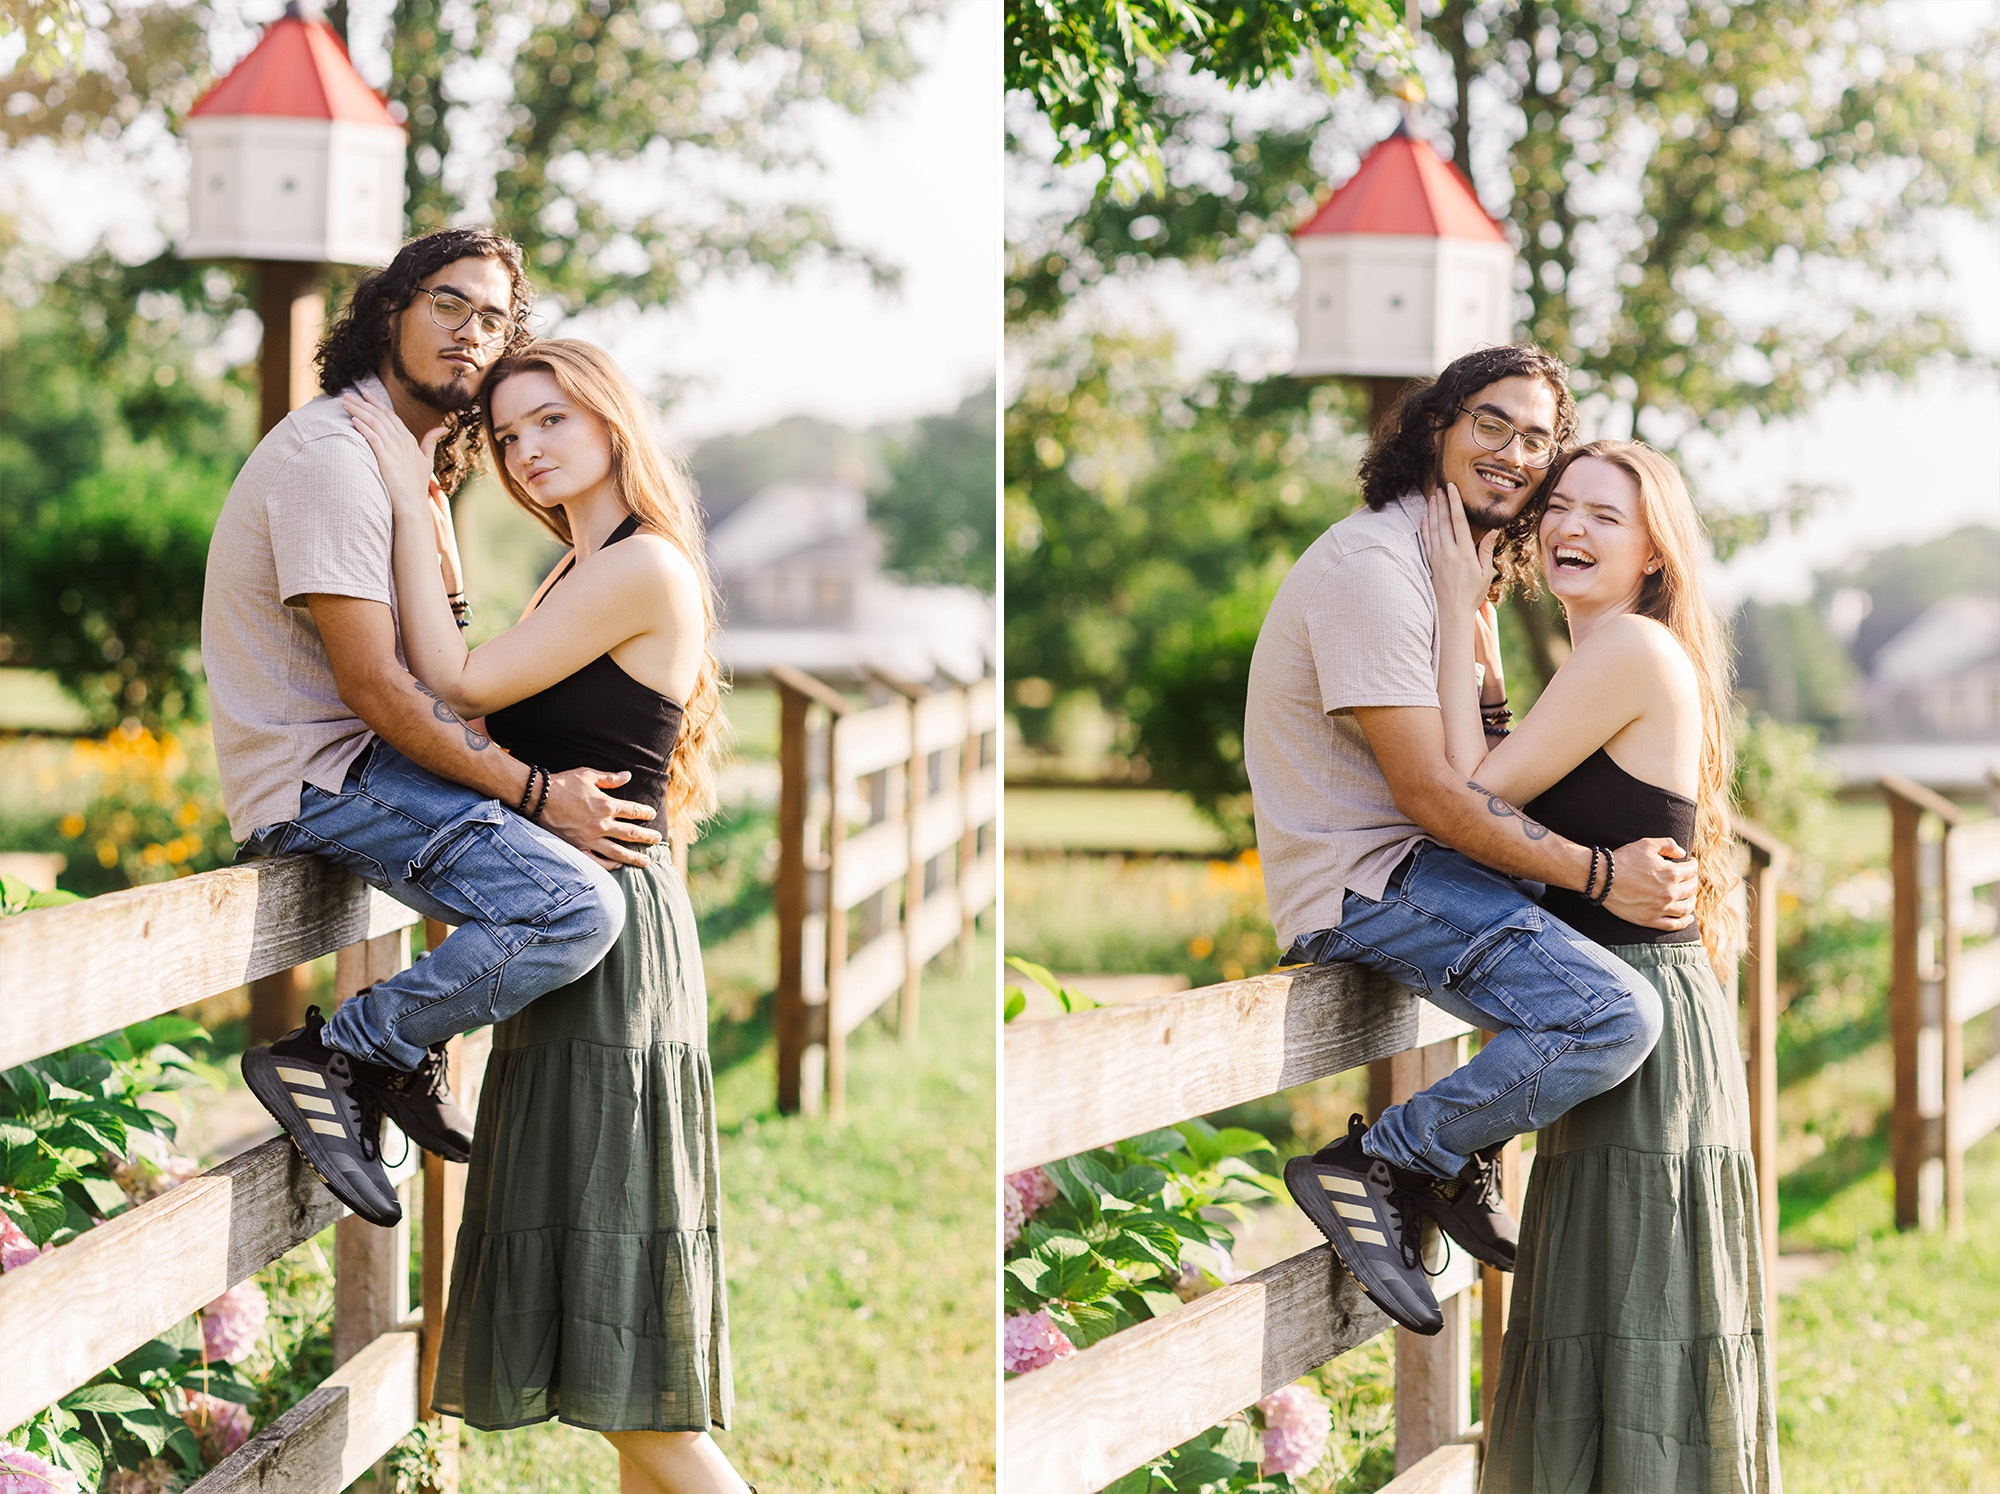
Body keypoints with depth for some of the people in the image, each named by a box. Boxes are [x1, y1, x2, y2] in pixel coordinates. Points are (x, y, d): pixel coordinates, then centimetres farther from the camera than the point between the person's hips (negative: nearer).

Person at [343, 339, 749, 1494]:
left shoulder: (647, 567, -13)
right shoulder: (581, 578, 18)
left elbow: (460, 686, -15)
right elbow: (484, 727, 13)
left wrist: (409, 499, -8)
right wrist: (441, 538, 10)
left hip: (614, 930, -10)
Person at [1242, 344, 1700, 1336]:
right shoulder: (1373, 566, -16)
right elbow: (1427, 792, -21)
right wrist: (1598, 874, -20)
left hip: (1422, 863, 10)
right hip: (1366, 883, -10)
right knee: (1616, 1016, -25)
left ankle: (1461, 1167, 18)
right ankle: (1374, 1166, -12)